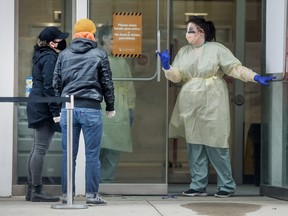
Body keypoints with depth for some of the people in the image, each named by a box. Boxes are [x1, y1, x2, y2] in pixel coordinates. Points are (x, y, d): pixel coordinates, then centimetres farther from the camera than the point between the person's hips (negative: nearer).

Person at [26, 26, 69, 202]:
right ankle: (37, 191, -5)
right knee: (41, 149, -7)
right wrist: (56, 111, -19)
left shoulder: (42, 55, 16)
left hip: (37, 107, 10)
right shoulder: (50, 57, -14)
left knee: (37, 148, 12)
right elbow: (49, 86, -20)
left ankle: (32, 190, 16)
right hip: (44, 108, -10)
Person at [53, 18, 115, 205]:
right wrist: (110, 107, 13)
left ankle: (67, 194, 9)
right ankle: (92, 194, 2)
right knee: (92, 154, 1)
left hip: (68, 108, 3)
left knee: (68, 155, 7)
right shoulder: (99, 54, 2)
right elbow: (107, 83, 3)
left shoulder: (64, 55, 10)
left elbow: (56, 83, 10)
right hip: (91, 108, -3)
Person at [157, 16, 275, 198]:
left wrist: (256, 77, -17)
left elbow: (235, 68, -6)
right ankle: (198, 185, 11)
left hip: (212, 105, -5)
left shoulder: (216, 49, -2)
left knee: (216, 145, -4)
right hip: (190, 106, 5)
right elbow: (176, 76, 7)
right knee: (195, 146, 5)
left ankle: (227, 185, 6)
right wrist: (167, 67, -11)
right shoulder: (183, 52, 12)